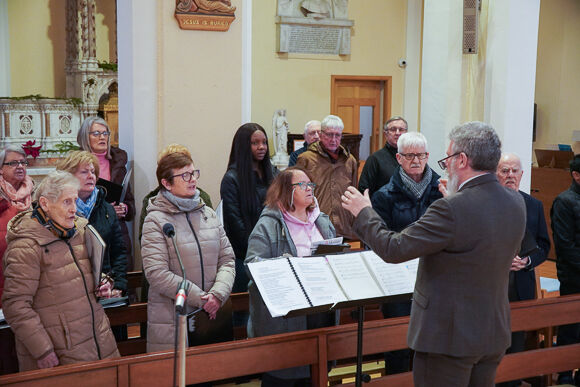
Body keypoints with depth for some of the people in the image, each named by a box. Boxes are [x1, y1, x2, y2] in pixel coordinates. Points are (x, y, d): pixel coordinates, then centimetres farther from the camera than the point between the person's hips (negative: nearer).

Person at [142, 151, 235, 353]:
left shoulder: (208, 214, 11)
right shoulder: (155, 221, -6)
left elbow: (227, 259, 8)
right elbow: (157, 274, -15)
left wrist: (218, 294, -11)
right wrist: (201, 299, -16)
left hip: (217, 316, 5)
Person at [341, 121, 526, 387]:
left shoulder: (451, 209, -25)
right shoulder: (516, 203, -1)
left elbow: (393, 249, -21)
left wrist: (363, 212, -4)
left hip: (449, 337, -8)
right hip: (495, 334, 8)